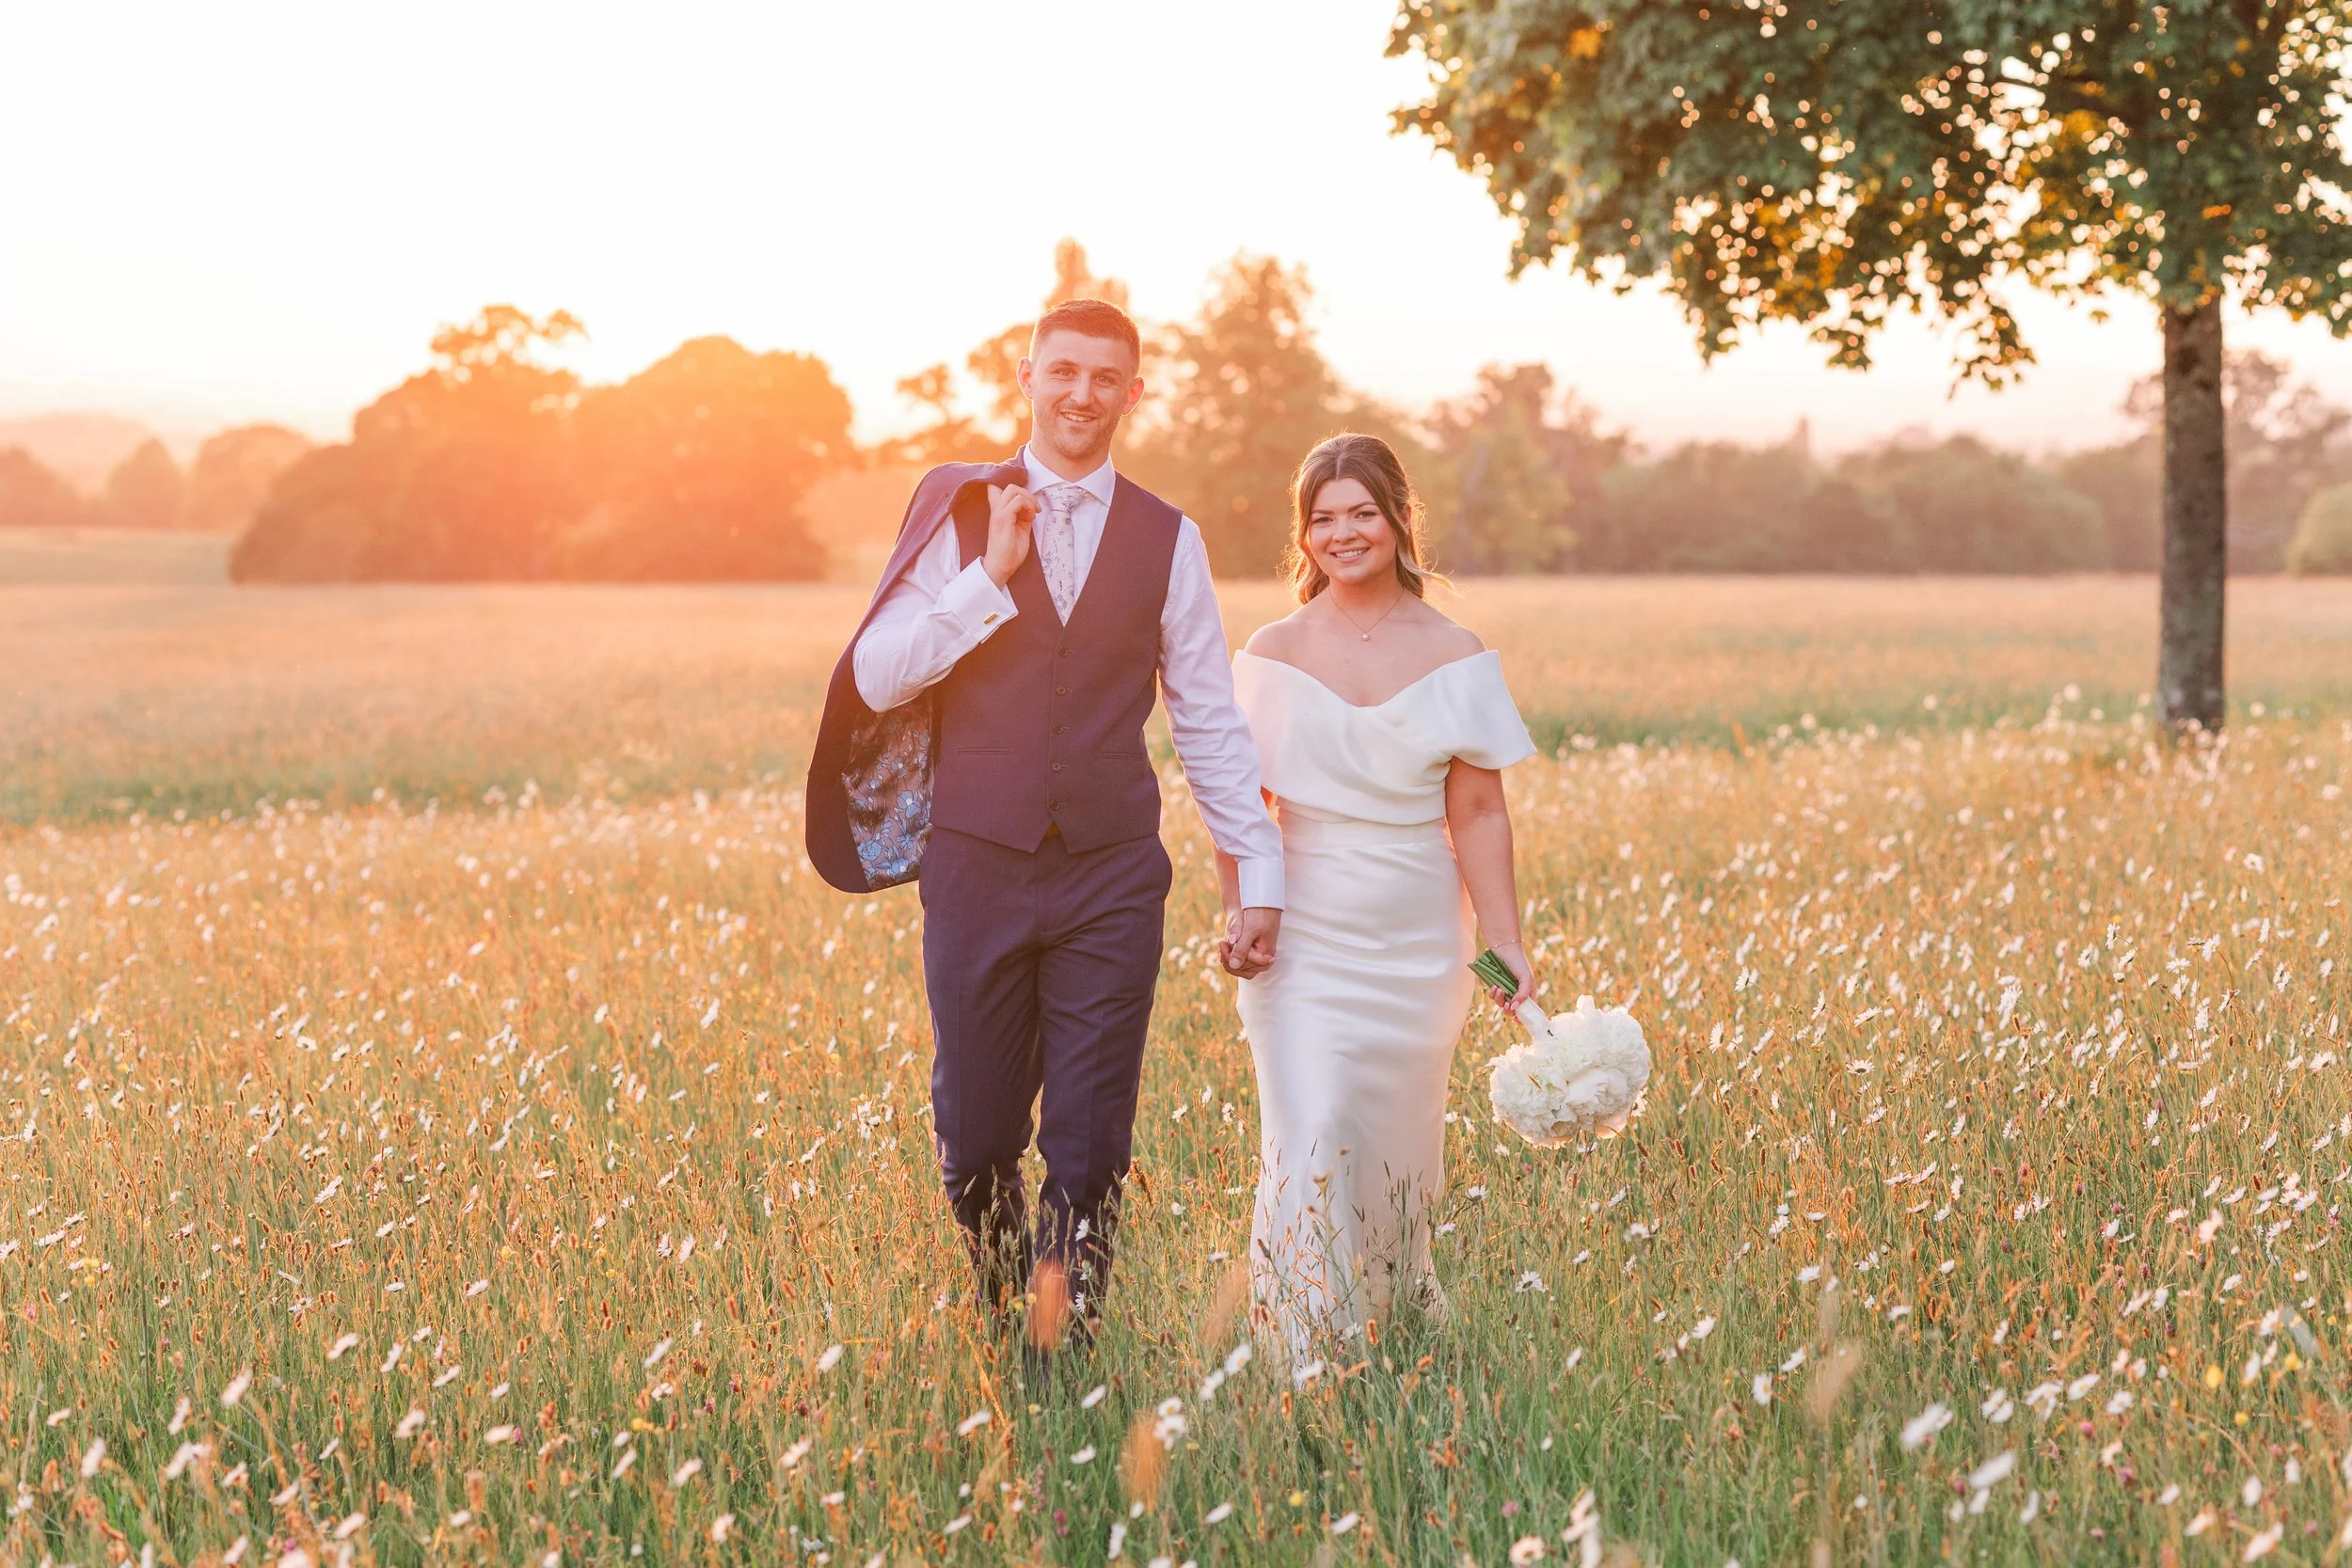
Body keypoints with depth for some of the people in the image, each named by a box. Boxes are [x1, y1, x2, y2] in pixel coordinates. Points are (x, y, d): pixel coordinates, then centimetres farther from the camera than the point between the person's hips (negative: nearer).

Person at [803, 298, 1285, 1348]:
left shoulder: (1168, 540, 6)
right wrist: (992, 574, -13)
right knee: (974, 1141, 8)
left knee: (1090, 1149, -2)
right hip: (978, 864, 0)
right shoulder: (959, 513, 4)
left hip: (1111, 877, 0)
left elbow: (1210, 724, 9)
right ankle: (1002, 1323, 33)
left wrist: (1258, 875, 5)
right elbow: (875, 679, -4)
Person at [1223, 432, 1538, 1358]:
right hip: (1305, 936, -1)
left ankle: (1400, 1314, 37)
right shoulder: (1274, 655, -1)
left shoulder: (1454, 656, -1)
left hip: (1416, 942, 1)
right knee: (1312, 1140, -13)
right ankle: (1306, 1358, -4)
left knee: (1400, 1143, 13)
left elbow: (1477, 813, -2)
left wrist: (1508, 944, -6)